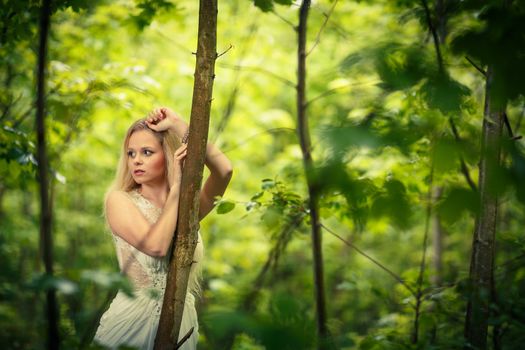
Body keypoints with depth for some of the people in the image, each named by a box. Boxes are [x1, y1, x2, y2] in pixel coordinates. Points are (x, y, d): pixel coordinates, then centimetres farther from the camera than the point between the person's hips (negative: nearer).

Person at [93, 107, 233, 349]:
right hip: (131, 318, -3)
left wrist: (179, 126, -12)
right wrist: (176, 186, -15)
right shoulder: (119, 200, -5)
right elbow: (156, 246, -21)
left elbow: (224, 170, -13)